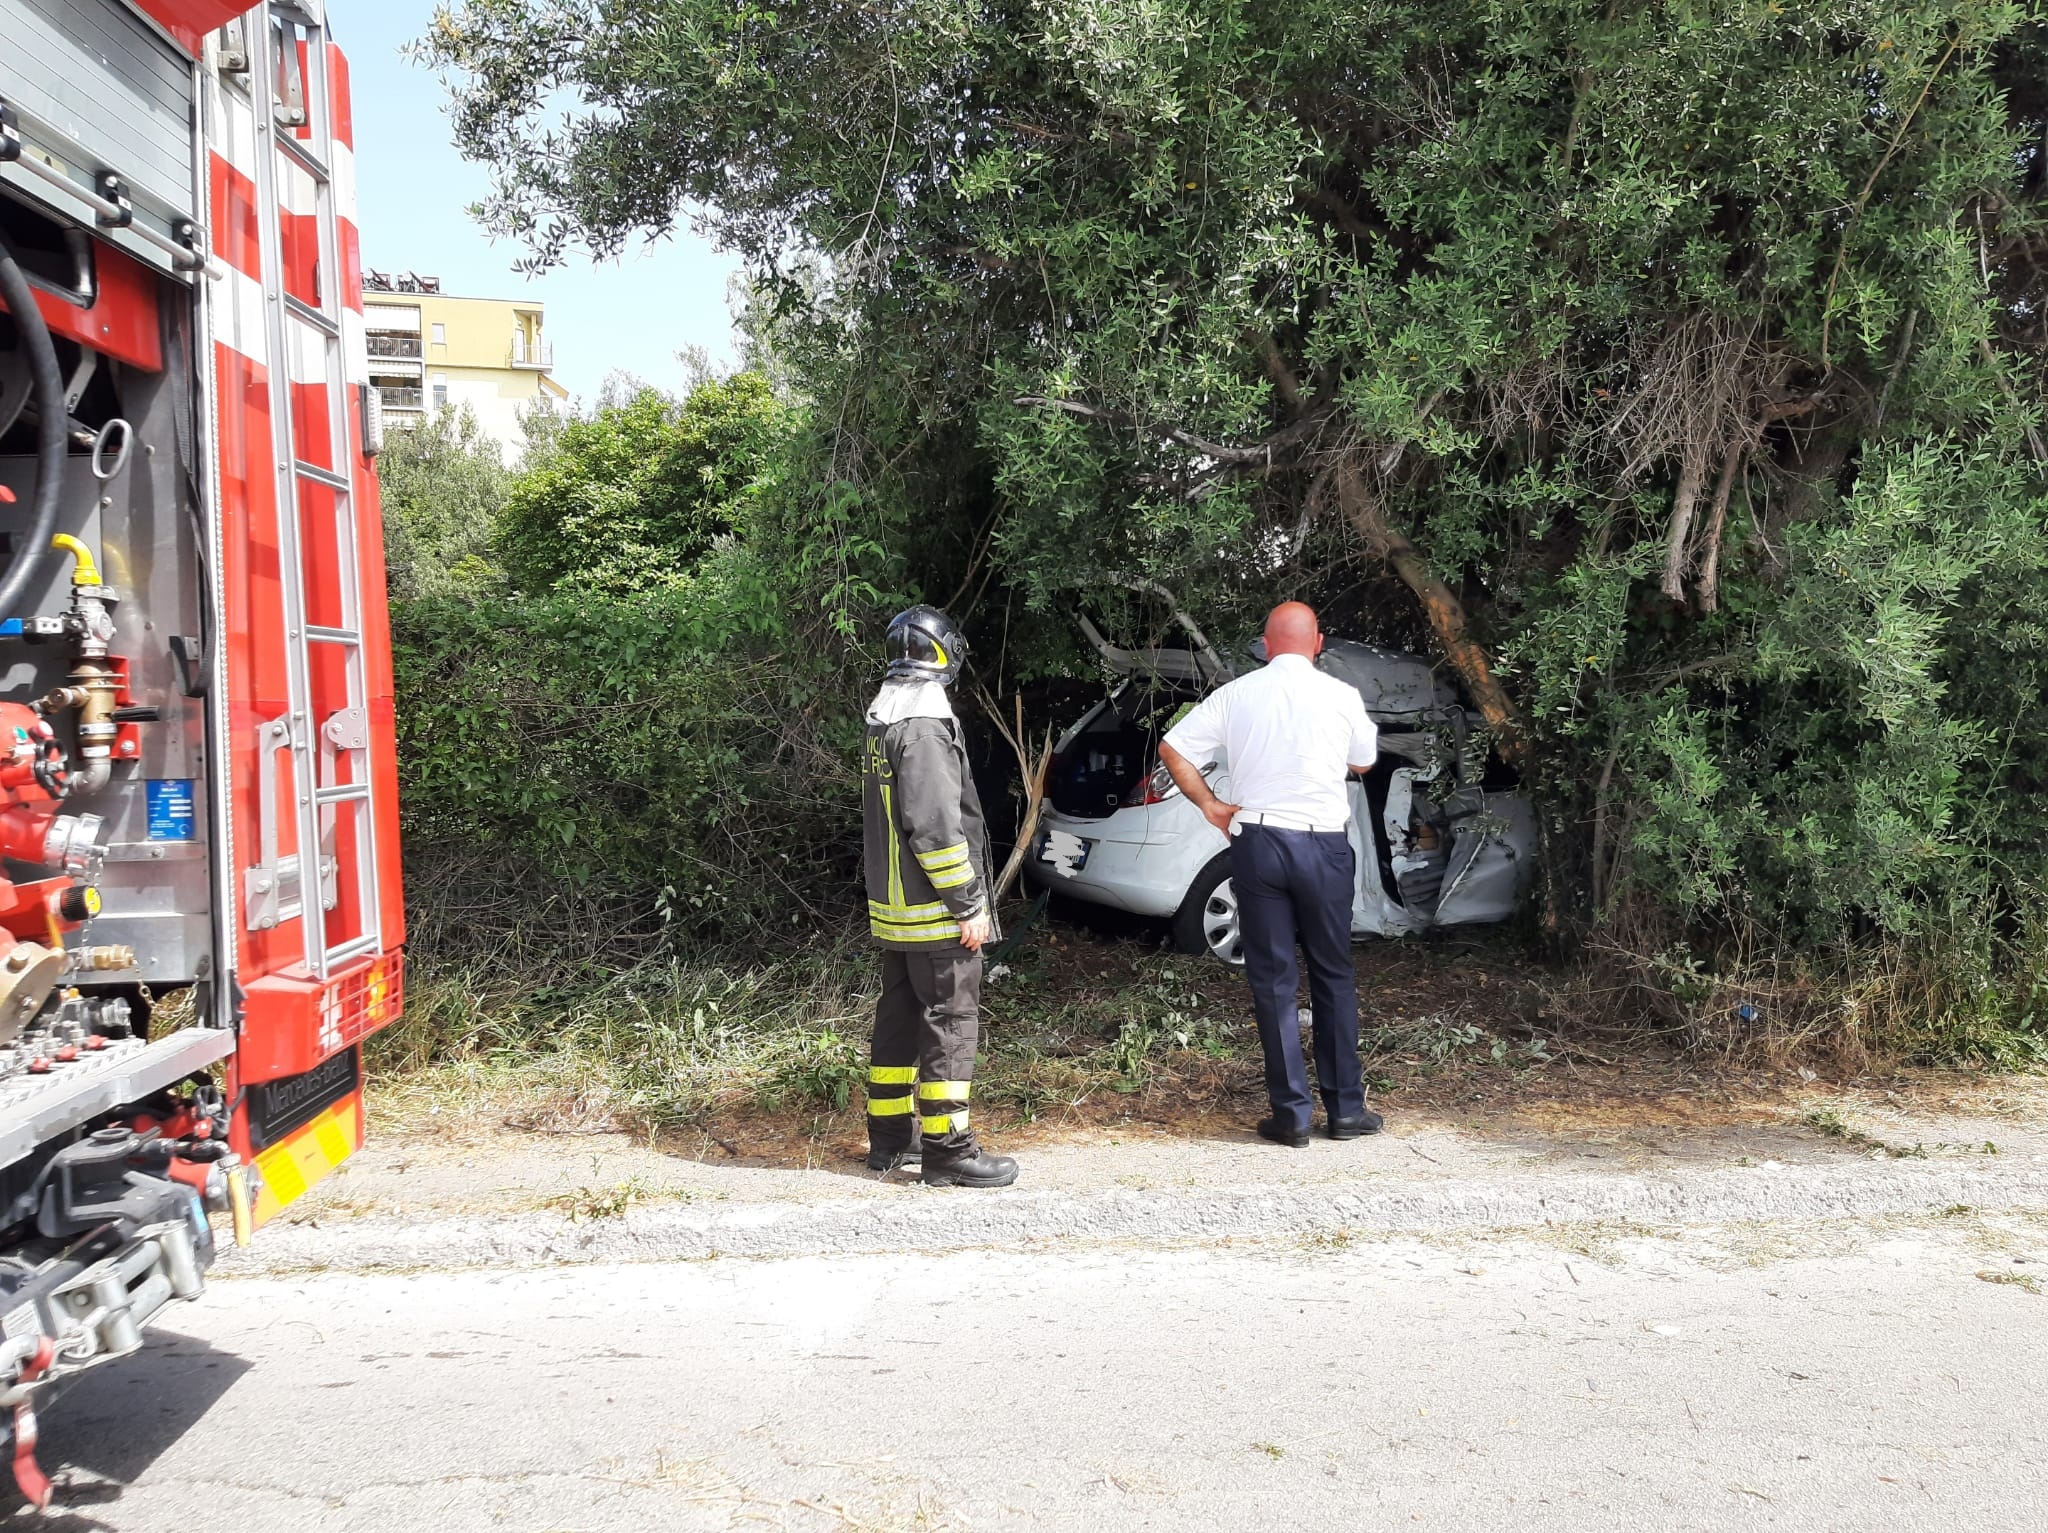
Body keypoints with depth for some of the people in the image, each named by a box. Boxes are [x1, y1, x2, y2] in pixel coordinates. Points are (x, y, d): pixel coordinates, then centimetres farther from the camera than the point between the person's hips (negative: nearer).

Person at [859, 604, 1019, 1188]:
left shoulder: (883, 717, 13)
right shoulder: (924, 722, -19)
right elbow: (935, 825, -24)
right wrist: (969, 904, -18)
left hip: (894, 909, 10)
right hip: (936, 914, -10)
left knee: (899, 1017, 16)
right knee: (951, 1023, -3)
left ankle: (890, 1137, 25)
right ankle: (947, 1150, 1)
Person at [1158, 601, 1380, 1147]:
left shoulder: (1235, 695, 0)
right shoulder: (1342, 697, -1)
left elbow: (1172, 749, 1)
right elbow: (1363, 763, 15)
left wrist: (1210, 806, 8)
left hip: (1257, 843, 0)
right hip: (1324, 843, 0)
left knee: (1272, 979, 5)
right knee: (1334, 976, 11)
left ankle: (1291, 1114, 5)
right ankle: (1345, 1108, 14)